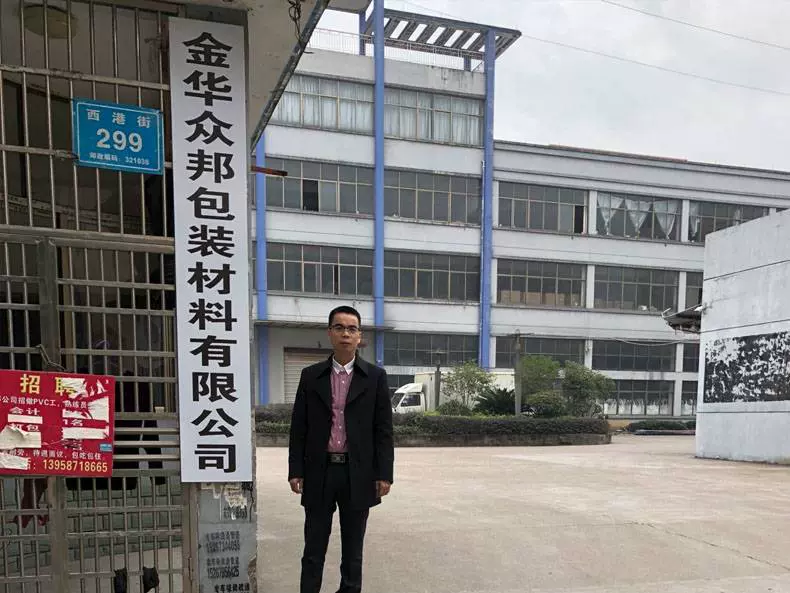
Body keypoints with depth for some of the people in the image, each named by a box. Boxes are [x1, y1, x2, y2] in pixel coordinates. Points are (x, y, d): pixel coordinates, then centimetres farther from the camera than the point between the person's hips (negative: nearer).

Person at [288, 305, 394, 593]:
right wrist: (296, 470, -1)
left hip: (358, 473, -1)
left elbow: (383, 429, -1)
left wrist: (384, 473, -6)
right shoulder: (311, 376, 4)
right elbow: (299, 428, 4)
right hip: (319, 472, 1)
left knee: (353, 548, 12)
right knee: (314, 547, 9)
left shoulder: (375, 377, 0)